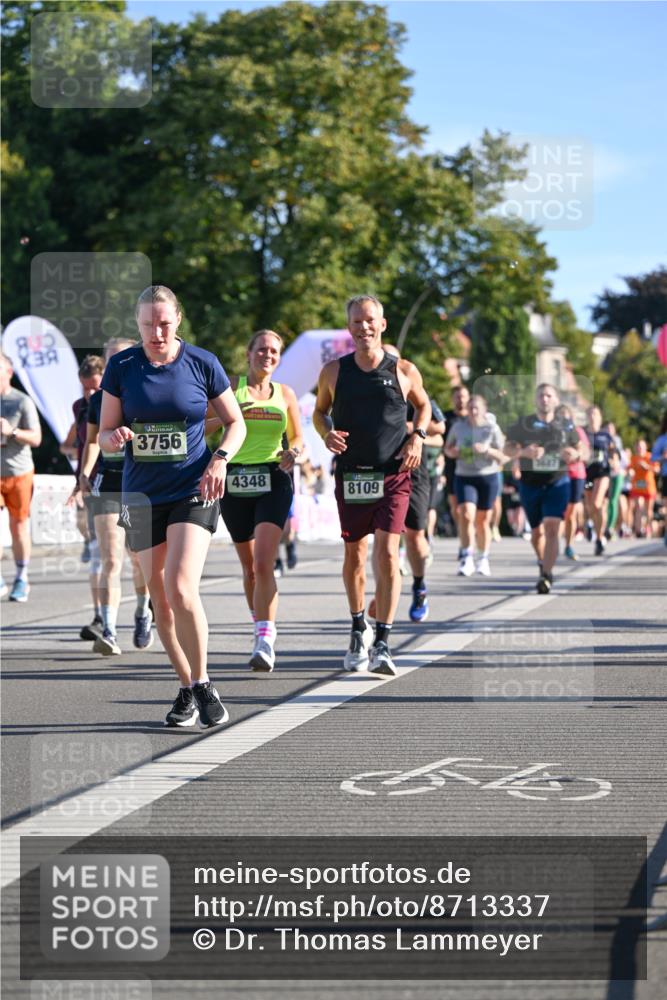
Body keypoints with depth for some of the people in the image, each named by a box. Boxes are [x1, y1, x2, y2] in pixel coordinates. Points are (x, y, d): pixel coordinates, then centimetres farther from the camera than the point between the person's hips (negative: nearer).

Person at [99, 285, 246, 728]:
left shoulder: (202, 363, -2)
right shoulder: (121, 367, 1)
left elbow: (236, 423, 7)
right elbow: (105, 434, 6)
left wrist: (220, 459, -11)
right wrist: (115, 438, -18)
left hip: (194, 491, -3)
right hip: (143, 495, 3)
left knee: (181, 588, -18)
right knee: (161, 599, 5)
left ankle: (203, 684, -3)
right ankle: (188, 690, 20)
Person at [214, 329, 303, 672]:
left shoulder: (285, 394, 9)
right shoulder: (231, 386, 4)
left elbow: (298, 438, 16)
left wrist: (293, 453, -7)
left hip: (273, 480, -1)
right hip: (235, 480, 1)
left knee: (263, 563, -17)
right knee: (249, 567, 10)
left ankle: (265, 641, -21)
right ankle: (262, 629, 30)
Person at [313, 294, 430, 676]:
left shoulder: (404, 371, 1)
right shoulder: (334, 372, 3)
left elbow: (424, 405, 18)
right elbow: (320, 411, 17)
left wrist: (418, 436, 0)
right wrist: (327, 433, -5)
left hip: (393, 475, -2)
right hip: (351, 474, 2)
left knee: (387, 552, -13)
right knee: (354, 554, 10)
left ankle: (382, 644, -14)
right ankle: (359, 627, 31)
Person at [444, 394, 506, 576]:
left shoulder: (492, 428, -4)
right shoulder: (458, 426, 2)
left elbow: (502, 458, -4)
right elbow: (447, 448, 15)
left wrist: (487, 450, -22)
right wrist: (452, 452, -9)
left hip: (488, 477, 0)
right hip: (464, 477, 0)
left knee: (483, 521, 8)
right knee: (466, 515, -19)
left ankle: (483, 559, 25)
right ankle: (467, 559, -19)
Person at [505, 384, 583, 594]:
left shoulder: (565, 426, 4)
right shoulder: (522, 425, 1)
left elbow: (580, 448, 13)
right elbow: (508, 448, 0)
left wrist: (575, 454, -11)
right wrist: (523, 452, -21)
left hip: (558, 483, -1)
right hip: (530, 484, 1)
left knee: (552, 528, -17)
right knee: (537, 532, 11)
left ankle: (547, 575, -20)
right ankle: (543, 564, 37)